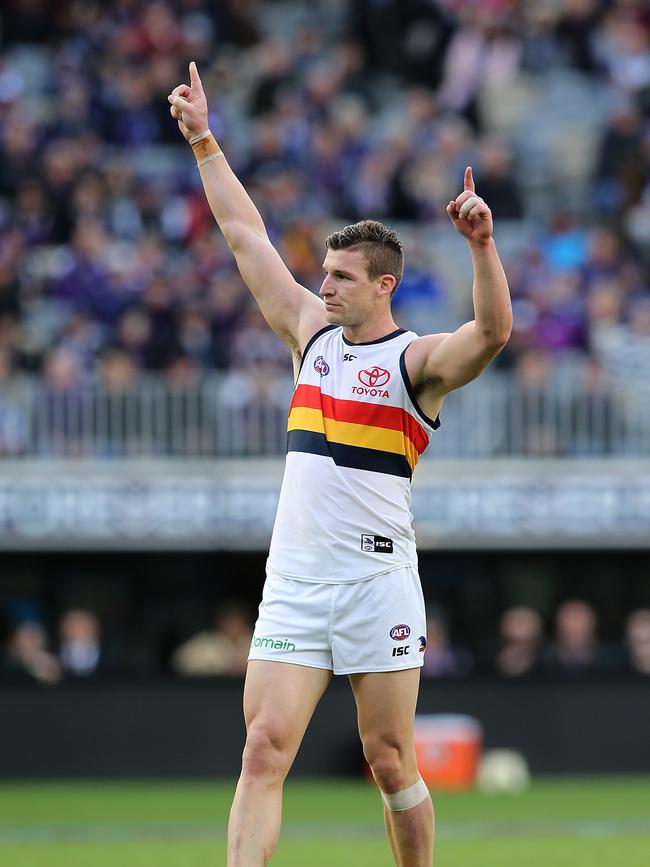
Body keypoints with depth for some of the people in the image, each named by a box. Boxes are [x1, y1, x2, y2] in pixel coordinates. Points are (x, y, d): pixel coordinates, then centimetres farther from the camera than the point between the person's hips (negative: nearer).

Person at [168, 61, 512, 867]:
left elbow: (493, 331, -24)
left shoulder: (419, 360, -4)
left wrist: (482, 246, -39)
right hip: (292, 582, 4)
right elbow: (246, 234, 19)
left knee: (390, 764, 1)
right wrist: (203, 140, 20)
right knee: (263, 751, -8)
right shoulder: (313, 331, 12)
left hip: (376, 582, -4)